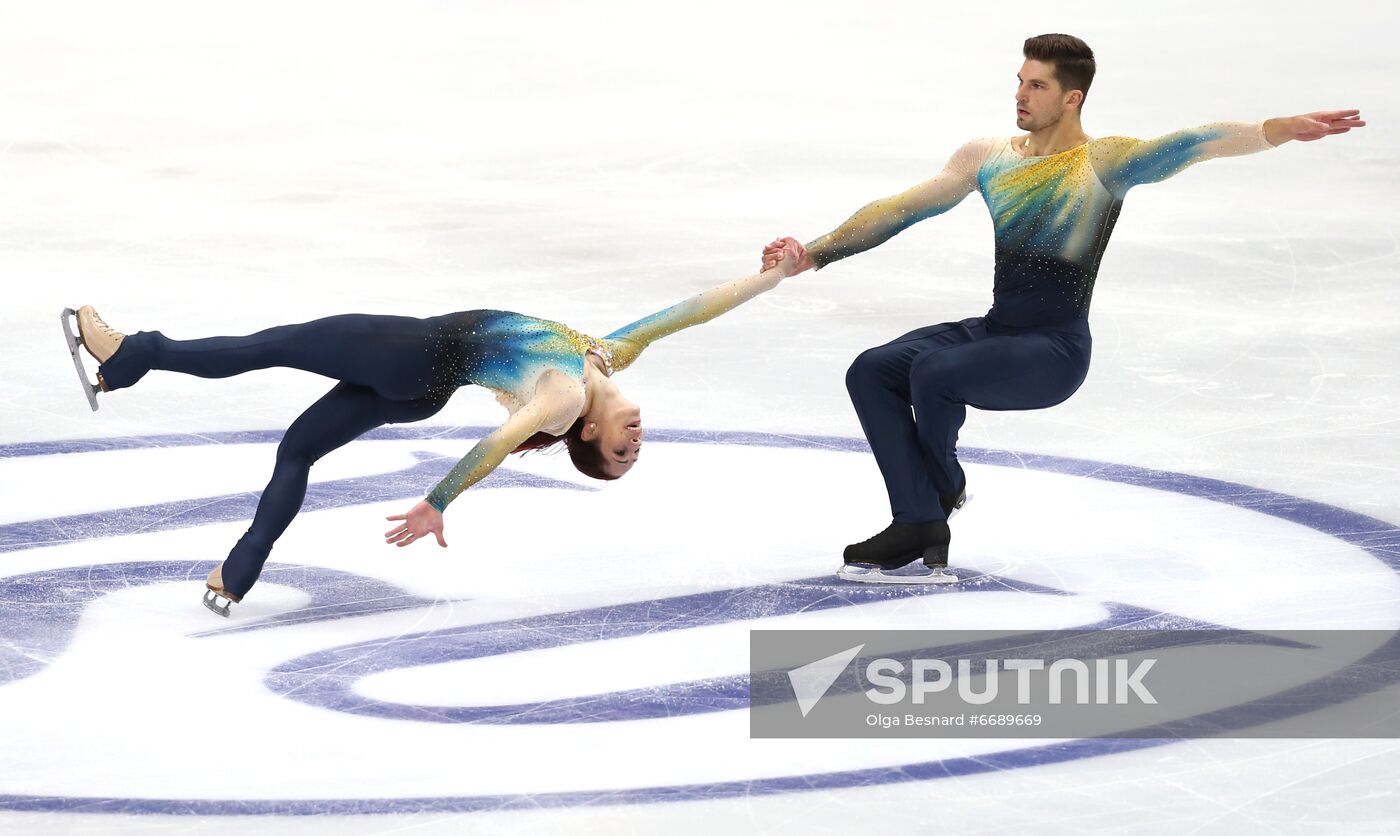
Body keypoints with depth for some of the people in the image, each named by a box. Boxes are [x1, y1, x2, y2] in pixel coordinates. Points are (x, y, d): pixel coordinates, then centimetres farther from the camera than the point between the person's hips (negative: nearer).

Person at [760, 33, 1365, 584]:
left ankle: (943, 489, 4)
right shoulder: (987, 159, 10)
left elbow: (1190, 146, -21)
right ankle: (922, 534, -16)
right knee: (871, 372, -12)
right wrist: (814, 254, 2)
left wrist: (1285, 128, -36)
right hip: (994, 332, 7)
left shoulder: (1102, 163, -7)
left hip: (1055, 352, -7)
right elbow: (901, 211, 11)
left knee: (933, 371, -28)